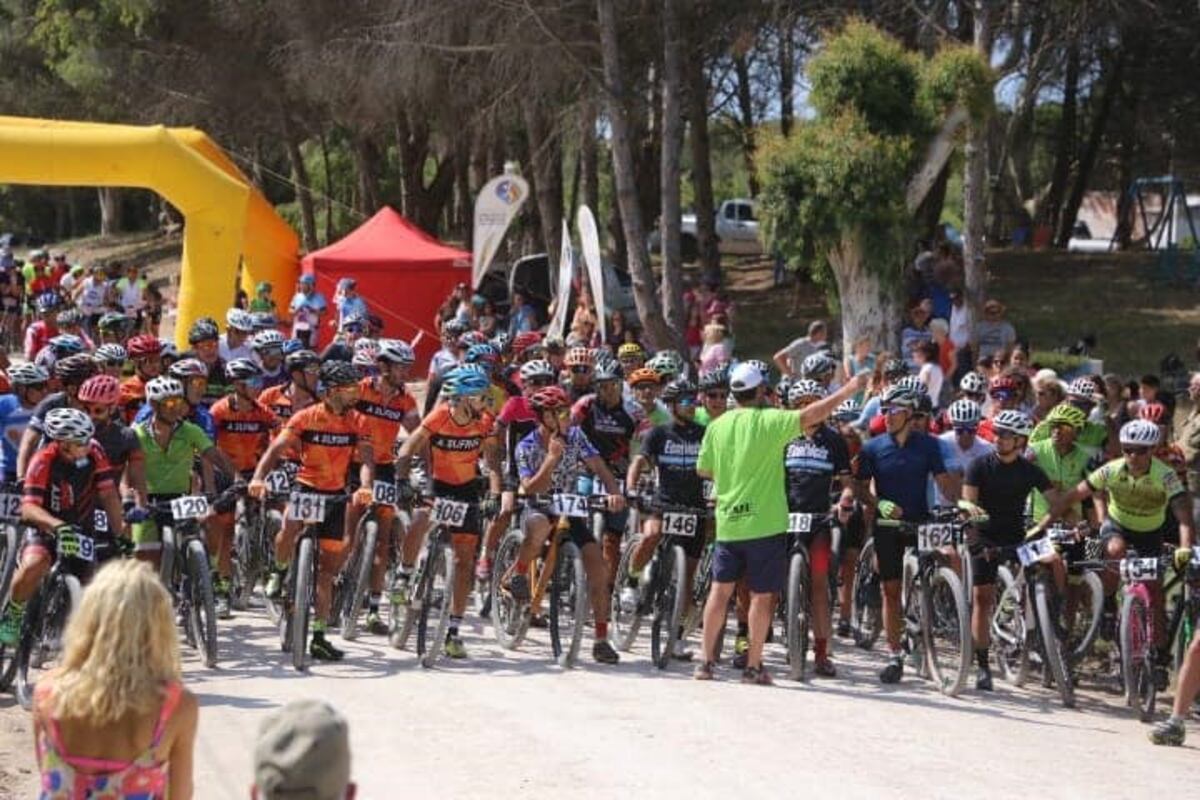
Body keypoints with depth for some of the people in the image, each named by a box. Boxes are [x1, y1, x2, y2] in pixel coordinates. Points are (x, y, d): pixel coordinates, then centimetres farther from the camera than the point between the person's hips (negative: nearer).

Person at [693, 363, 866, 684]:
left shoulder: (717, 426, 3)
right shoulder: (769, 422, -12)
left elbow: (702, 469, 11)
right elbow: (810, 414, -20)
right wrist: (848, 390, -12)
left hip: (727, 522, 4)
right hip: (764, 523, -4)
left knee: (720, 590, 12)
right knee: (762, 595, 4)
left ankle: (706, 662, 12)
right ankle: (753, 667, 6)